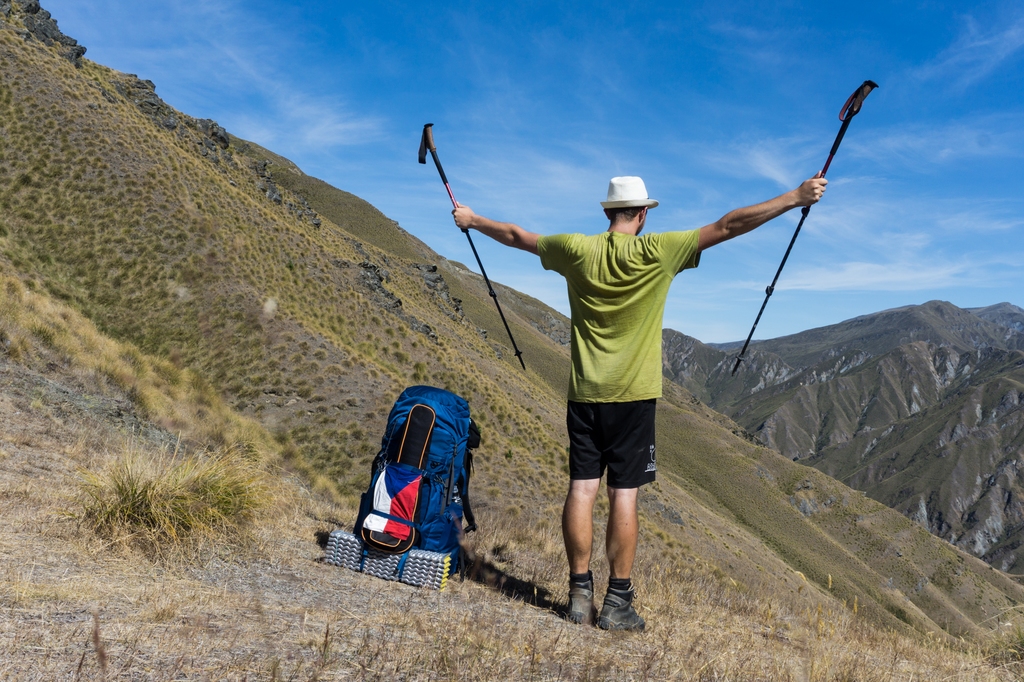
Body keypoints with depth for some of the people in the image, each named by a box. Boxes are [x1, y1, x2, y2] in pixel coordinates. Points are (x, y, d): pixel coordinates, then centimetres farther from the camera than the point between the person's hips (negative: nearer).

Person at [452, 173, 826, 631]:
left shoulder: (576, 250, 2)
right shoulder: (657, 252, -8)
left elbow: (515, 236, 15)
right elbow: (728, 226, -9)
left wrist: (472, 220, 32)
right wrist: (796, 198, -5)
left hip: (585, 394, 3)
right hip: (633, 396, -3)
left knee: (582, 490, 5)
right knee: (624, 495, 0)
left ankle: (580, 594, 10)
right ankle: (618, 602, 5)